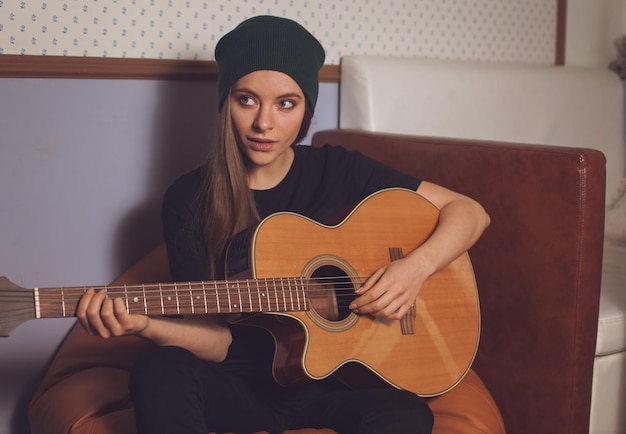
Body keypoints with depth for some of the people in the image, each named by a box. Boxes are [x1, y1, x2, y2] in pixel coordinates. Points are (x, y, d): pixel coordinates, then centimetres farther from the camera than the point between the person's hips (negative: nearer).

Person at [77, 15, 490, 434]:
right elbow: (217, 341, -5)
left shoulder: (338, 171, 0)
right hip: (243, 384, 0)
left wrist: (417, 266, -15)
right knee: (160, 371, -32)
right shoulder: (188, 199, -2)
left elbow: (470, 212, 3)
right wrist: (147, 326, -24)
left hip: (338, 380, 1)